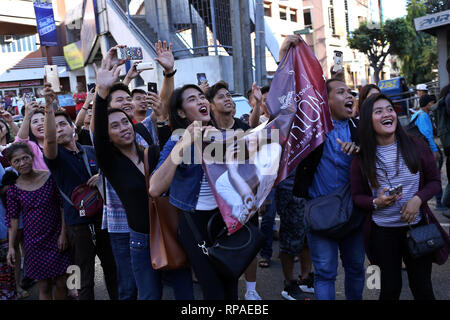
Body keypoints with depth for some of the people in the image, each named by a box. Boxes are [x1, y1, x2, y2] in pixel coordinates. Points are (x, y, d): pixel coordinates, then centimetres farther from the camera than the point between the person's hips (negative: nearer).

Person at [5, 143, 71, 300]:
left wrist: (63, 233, -5)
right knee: (44, 286, 5)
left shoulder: (50, 178, -5)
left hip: (57, 239, 0)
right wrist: (11, 247, 0)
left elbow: (63, 206, -1)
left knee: (62, 283, 5)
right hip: (35, 242, 0)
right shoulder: (14, 189, -4)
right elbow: (13, 219, 2)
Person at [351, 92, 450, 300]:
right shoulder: (362, 158, -4)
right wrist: (376, 202, -18)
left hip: (417, 227, 1)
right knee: (390, 288, 11)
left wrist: (418, 199, -15)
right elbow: (357, 196, 2)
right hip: (382, 232, 0)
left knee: (422, 288, 12)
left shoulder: (415, 146, -4)